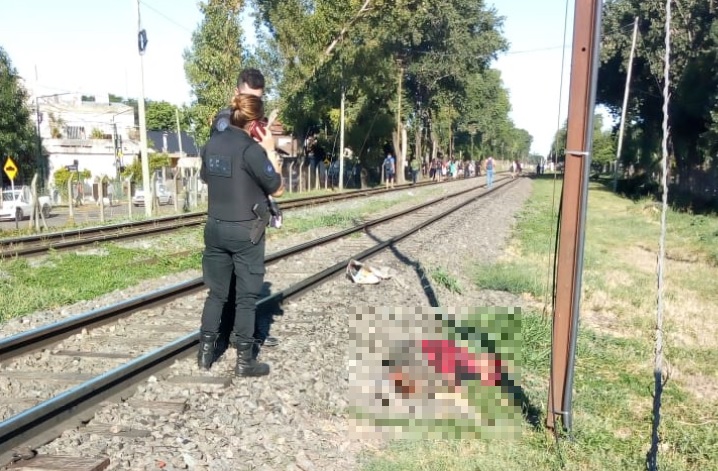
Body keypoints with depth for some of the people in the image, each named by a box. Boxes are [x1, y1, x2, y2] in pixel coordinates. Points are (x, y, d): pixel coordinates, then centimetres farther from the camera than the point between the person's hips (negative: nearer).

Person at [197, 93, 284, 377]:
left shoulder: (211, 145, 3)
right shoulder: (251, 149, -17)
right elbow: (277, 189, -10)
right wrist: (270, 151, -4)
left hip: (215, 228, 6)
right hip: (246, 232, -6)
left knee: (216, 292, 16)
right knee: (246, 296, 4)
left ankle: (205, 352, 21)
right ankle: (245, 361, 12)